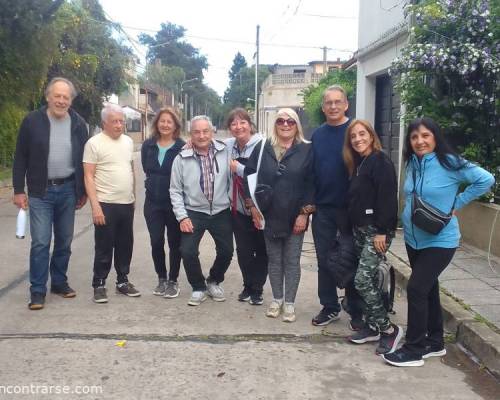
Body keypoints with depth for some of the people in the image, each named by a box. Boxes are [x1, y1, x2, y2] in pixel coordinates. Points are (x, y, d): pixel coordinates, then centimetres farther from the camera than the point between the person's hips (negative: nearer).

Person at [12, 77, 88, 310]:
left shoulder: (78, 124, 2)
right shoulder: (32, 121, -5)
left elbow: (84, 160, 8)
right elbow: (20, 158, -2)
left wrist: (84, 191, 7)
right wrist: (18, 190, -6)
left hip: (68, 190, 3)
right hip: (41, 191, -3)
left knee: (64, 241, 11)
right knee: (40, 242, -4)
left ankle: (59, 282, 27)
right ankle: (38, 291, 7)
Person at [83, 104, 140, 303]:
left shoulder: (128, 141, 10)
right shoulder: (94, 143, -9)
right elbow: (89, 177, -11)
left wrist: (133, 197, 15)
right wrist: (95, 206, -17)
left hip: (127, 204, 6)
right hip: (106, 205, -6)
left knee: (125, 246, 14)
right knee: (104, 248, 3)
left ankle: (122, 281, 27)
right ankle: (99, 285, 15)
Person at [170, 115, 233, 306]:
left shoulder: (225, 152, -6)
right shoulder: (182, 158, -6)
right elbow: (175, 191, -2)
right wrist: (182, 217, -8)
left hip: (221, 212, 1)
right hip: (194, 213, -1)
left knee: (226, 251, 8)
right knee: (188, 252, -9)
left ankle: (214, 281, 36)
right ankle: (199, 287, 16)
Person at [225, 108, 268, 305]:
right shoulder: (227, 145, 4)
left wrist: (238, 167, -17)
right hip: (238, 208, 4)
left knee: (261, 250, 8)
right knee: (243, 250, 10)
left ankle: (257, 289, 24)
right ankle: (248, 285, 29)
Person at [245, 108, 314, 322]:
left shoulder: (307, 150, -3)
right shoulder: (262, 149, 3)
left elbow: (311, 184, -6)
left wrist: (304, 213, -11)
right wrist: (253, 207, -2)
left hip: (295, 217, -2)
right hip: (269, 216, 2)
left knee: (292, 261, 6)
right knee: (274, 260, 13)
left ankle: (289, 302, 19)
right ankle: (277, 299, 28)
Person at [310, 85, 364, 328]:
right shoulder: (317, 135, 8)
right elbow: (310, 171, 9)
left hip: (351, 207, -4)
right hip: (323, 208, 4)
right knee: (324, 260, 10)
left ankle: (357, 312, 20)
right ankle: (329, 307, 24)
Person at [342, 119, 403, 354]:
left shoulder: (381, 161, -11)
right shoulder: (357, 164, 15)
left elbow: (387, 197, -18)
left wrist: (382, 231, -21)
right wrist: (353, 226, 12)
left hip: (377, 230, -9)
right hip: (360, 229, 9)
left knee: (362, 280, -11)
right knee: (369, 279, 12)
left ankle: (388, 329, 2)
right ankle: (372, 326, 21)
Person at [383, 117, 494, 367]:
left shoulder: (449, 163, -15)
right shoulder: (412, 164, 3)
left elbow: (486, 180, -15)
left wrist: (456, 204, -13)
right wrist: (408, 218, 4)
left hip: (440, 241, -7)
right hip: (413, 239, 7)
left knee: (416, 289, -10)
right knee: (428, 289, 15)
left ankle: (414, 350, 3)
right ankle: (435, 342, 30)